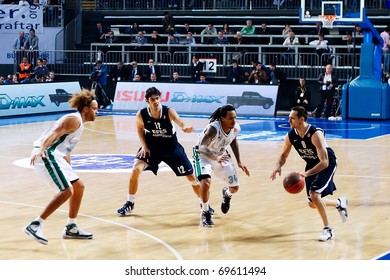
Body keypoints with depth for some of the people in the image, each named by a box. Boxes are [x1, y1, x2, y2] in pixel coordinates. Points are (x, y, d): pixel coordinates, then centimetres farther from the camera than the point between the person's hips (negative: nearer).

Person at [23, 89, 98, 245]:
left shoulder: (79, 123, 24)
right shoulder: (74, 120, -8)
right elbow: (54, 134, -24)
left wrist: (69, 170, 35)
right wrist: (41, 149, -39)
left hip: (55, 156, 11)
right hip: (45, 155, -11)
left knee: (79, 187, 15)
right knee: (66, 191, -20)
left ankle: (71, 228, 23)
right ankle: (35, 226, -21)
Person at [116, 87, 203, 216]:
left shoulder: (168, 111, -25)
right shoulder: (141, 115, -18)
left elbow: (180, 122, -44)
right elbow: (140, 129, 3)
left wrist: (186, 128, -67)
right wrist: (144, 146, -9)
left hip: (171, 147, -1)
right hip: (151, 147, 1)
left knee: (191, 176, 2)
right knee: (136, 169, -19)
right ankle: (129, 203, 1)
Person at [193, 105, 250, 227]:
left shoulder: (236, 128, -17)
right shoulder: (213, 128, -36)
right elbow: (202, 147, -47)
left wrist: (239, 162, 4)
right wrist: (216, 158, -64)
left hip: (221, 154, 6)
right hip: (204, 154, -6)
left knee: (235, 187, 8)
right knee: (206, 183, -30)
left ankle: (226, 194, 48)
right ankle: (206, 213, -6)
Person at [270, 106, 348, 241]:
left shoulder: (315, 134, -35)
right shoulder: (291, 135, -16)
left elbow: (324, 162, -37)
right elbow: (284, 155, 1)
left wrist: (306, 174, -47)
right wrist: (278, 166, -22)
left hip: (328, 163, -7)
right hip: (312, 164, 7)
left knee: (314, 194, -24)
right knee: (313, 204, 11)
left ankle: (328, 230, -8)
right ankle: (340, 203, 41)